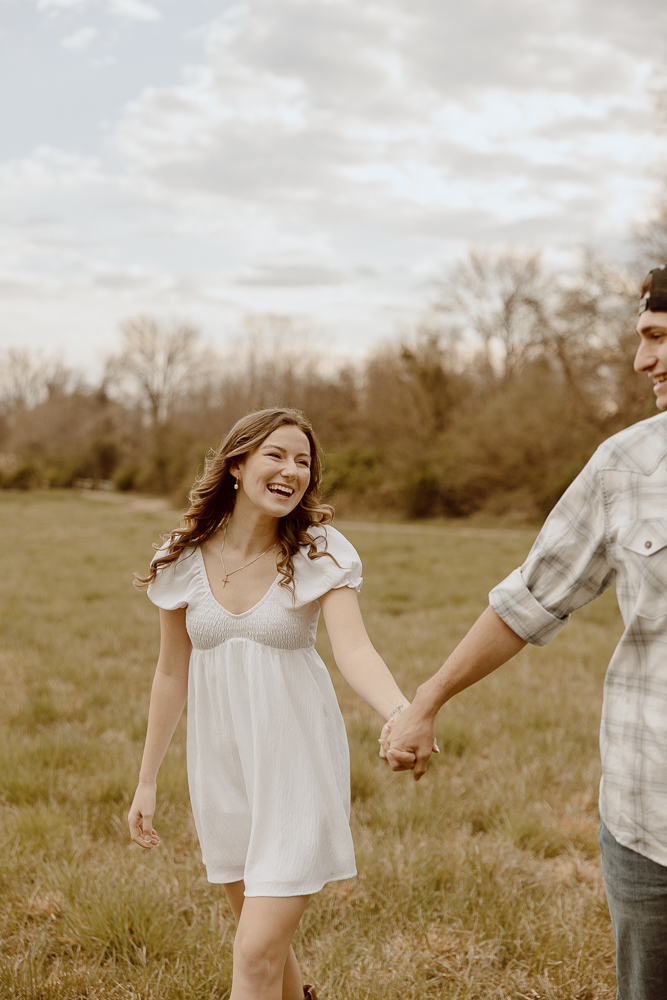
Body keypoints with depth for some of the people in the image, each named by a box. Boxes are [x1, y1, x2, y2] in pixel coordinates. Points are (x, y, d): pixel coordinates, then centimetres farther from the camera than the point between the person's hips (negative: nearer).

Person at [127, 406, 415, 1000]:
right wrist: (147, 780, 11)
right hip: (221, 756, 4)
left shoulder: (320, 553, -10)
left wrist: (402, 713, -43)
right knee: (263, 930, 19)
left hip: (295, 757, -3)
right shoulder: (186, 558, -2)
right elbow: (173, 672, 7)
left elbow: (354, 650, -23)